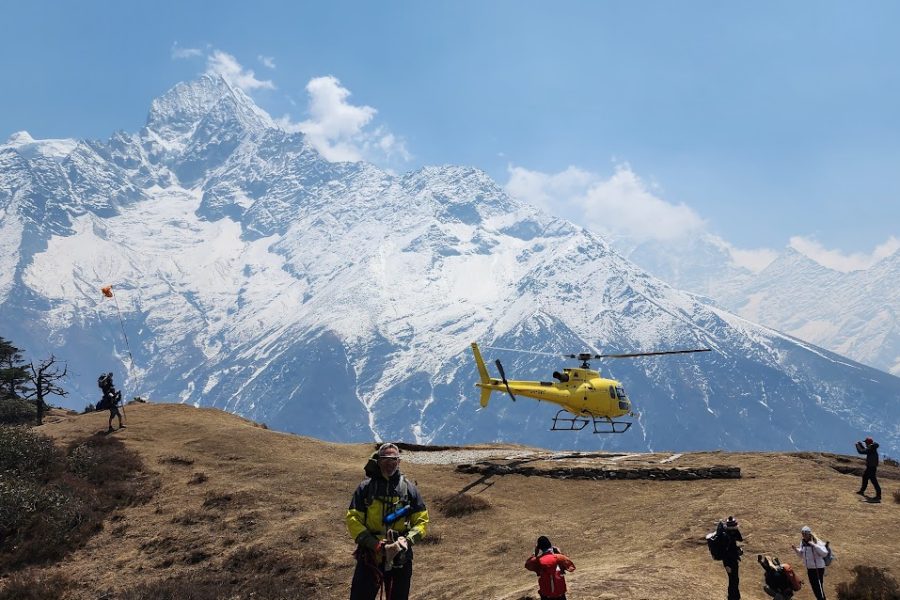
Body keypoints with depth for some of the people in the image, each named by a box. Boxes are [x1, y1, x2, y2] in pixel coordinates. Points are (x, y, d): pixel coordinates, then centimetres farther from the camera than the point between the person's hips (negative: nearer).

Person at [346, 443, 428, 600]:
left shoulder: (409, 488, 4)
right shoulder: (366, 487, 0)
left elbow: (422, 520, 4)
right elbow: (352, 519, -5)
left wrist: (407, 540, -15)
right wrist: (374, 544, -17)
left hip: (400, 558, 1)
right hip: (369, 557, -1)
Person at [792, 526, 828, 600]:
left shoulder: (816, 542, -18)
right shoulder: (802, 542, 3)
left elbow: (824, 553, -30)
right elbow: (801, 555, 14)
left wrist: (814, 545, -36)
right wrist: (795, 549, -4)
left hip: (818, 568, -7)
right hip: (809, 568, 7)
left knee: (819, 587, -4)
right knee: (814, 586, 17)